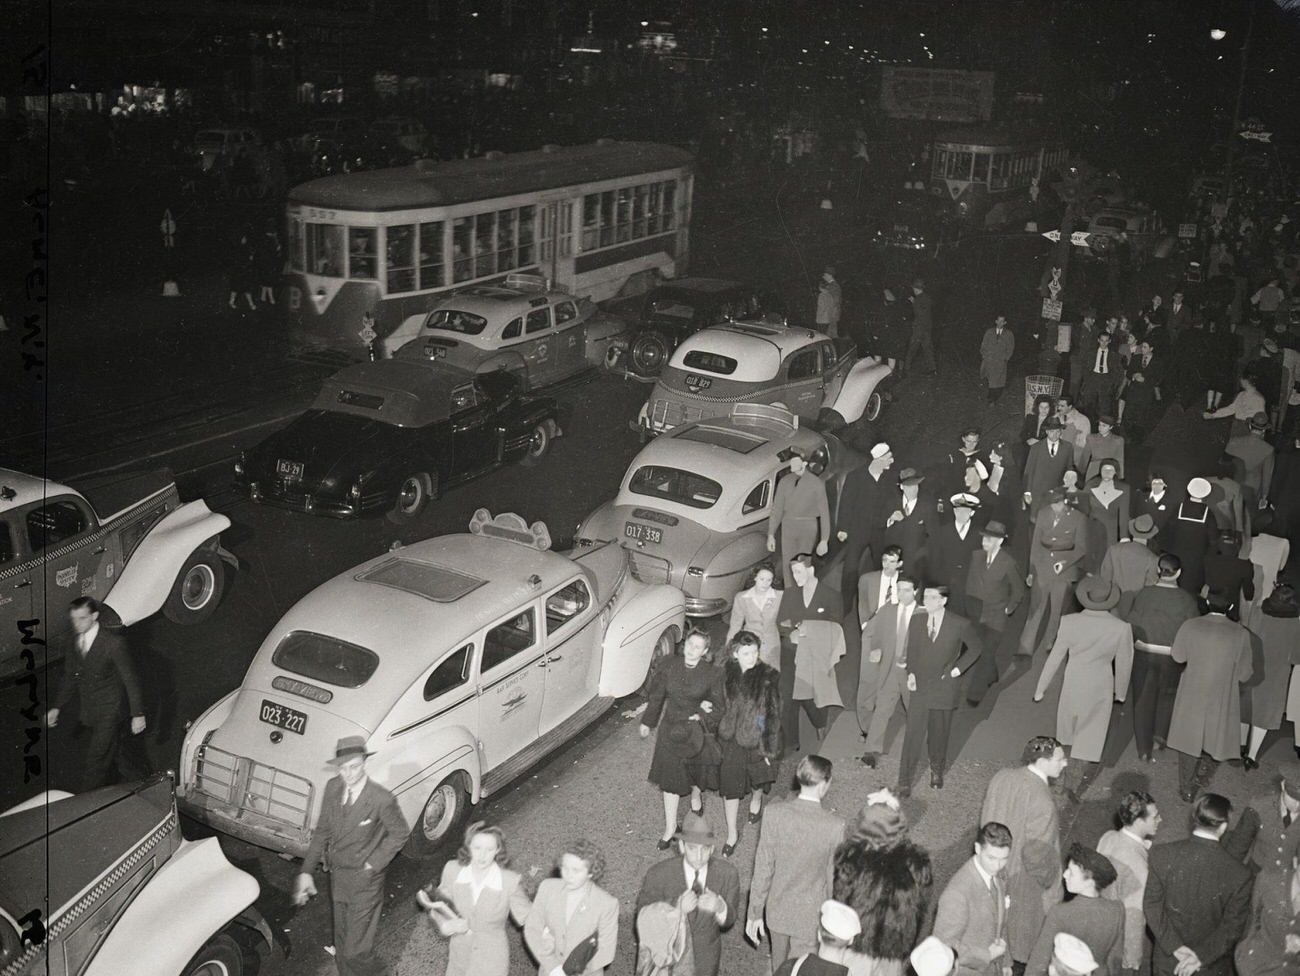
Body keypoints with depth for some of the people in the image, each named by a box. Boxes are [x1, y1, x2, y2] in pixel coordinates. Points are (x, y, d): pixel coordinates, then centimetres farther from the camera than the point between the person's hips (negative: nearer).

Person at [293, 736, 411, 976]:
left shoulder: (381, 799, -24)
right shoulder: (333, 787, -8)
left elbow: (400, 833, -9)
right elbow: (322, 830, 2)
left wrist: (373, 864, -11)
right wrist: (306, 871, 0)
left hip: (364, 881, -5)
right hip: (337, 876, 5)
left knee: (356, 951, 0)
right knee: (342, 944, 21)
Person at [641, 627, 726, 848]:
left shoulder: (712, 674, -15)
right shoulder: (668, 666, -9)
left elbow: (718, 705, -4)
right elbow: (656, 696, 4)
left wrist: (701, 718, -18)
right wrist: (647, 722, 12)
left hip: (697, 731, -2)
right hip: (670, 728, 2)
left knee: (694, 771, 17)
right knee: (669, 776, 7)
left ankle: (696, 795, 54)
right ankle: (670, 828, 19)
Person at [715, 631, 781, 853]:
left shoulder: (768, 677, -19)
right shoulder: (726, 672, -8)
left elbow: (774, 714, -14)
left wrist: (770, 747, -13)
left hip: (756, 738, -2)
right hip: (730, 739, 2)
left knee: (758, 777, 22)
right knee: (729, 785, 6)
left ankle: (756, 800, 57)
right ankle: (732, 834, 21)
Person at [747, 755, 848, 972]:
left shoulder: (774, 813, -17)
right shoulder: (835, 825, -22)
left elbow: (762, 868, -11)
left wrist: (754, 913, 0)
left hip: (777, 911, 3)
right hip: (811, 917, -2)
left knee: (780, 969, 25)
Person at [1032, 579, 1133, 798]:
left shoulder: (1069, 622, -19)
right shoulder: (1121, 628, -19)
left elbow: (1055, 656, -9)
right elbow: (1123, 664, -4)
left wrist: (1041, 688, 3)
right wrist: (1120, 692, 14)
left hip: (1074, 680, 2)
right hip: (1101, 685, -2)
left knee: (1070, 723, 27)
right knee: (1092, 733, 13)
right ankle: (1085, 773, 19)